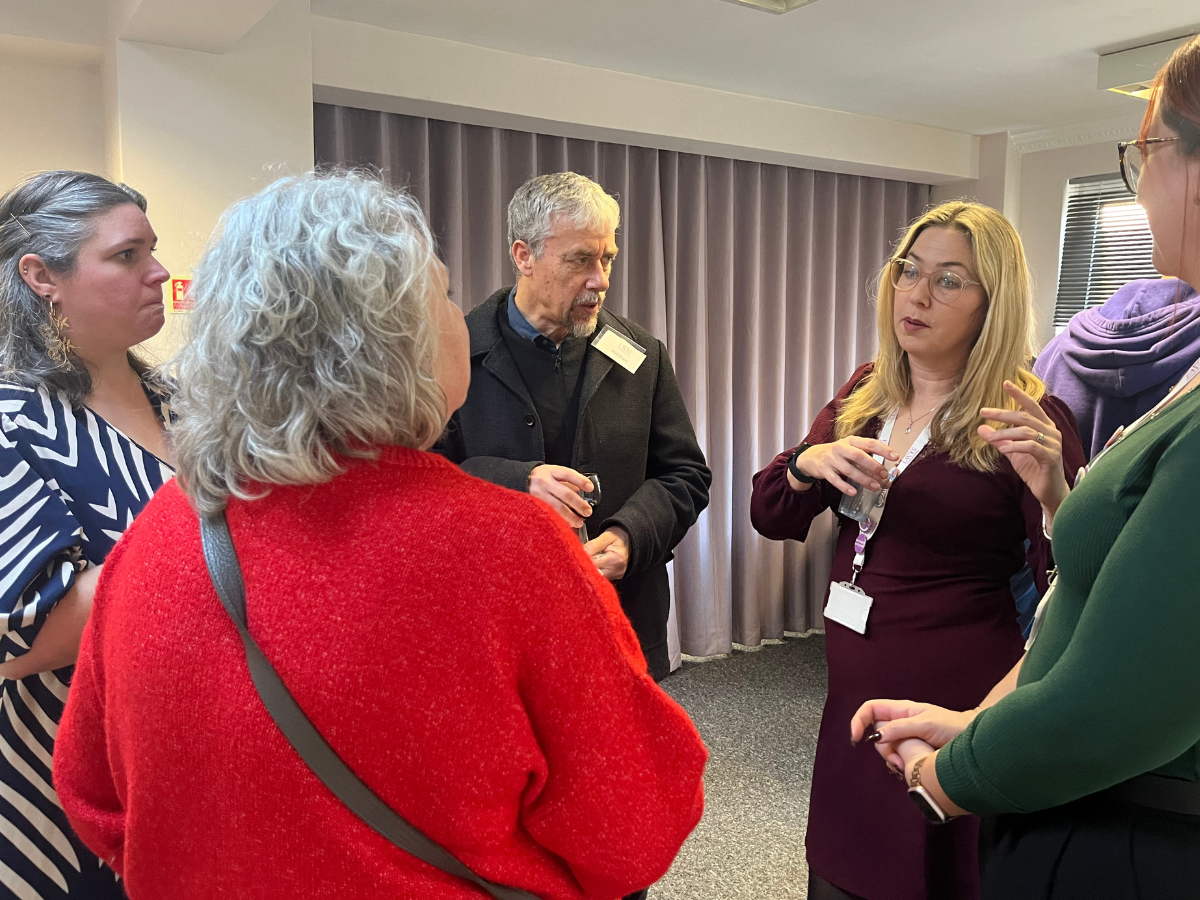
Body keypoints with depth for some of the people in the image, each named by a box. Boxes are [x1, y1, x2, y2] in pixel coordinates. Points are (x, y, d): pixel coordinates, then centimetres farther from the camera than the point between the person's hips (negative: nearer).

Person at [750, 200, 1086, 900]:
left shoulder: (1025, 418, -13)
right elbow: (770, 516, 3)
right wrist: (810, 462, -17)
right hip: (854, 690, 5)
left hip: (956, 701, -5)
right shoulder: (866, 394, 3)